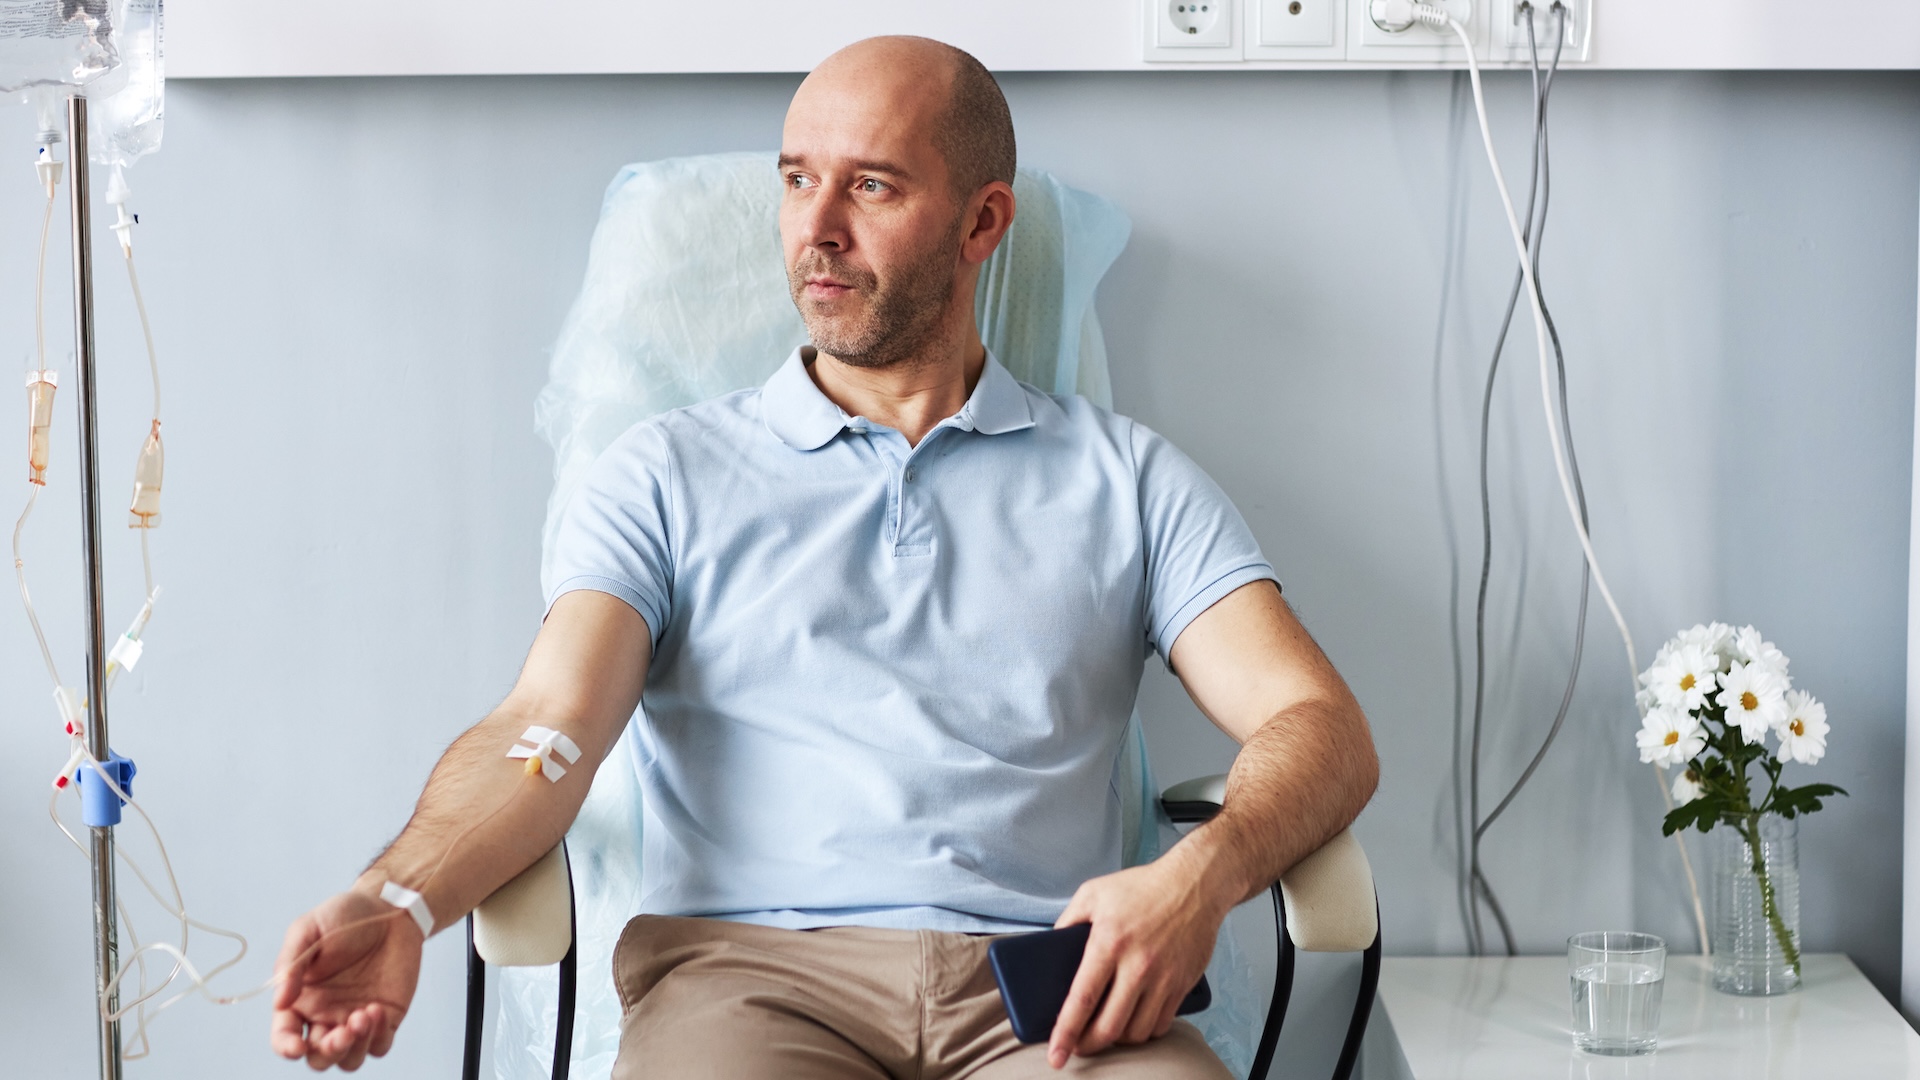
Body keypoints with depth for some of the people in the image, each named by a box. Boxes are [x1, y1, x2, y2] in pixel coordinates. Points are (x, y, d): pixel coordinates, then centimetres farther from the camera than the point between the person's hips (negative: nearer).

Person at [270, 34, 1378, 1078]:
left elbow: (1321, 728, 7)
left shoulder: (1125, 478, 18)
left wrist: (1197, 877, -17)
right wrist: (398, 901, -20)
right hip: (753, 965, -1)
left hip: (1047, 986, 1)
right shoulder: (668, 476, 17)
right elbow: (548, 728, 2)